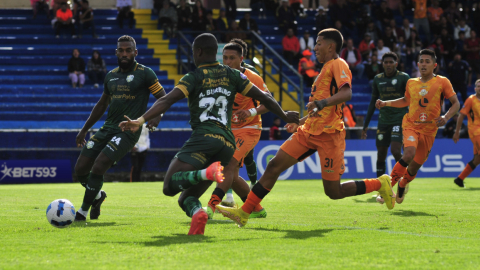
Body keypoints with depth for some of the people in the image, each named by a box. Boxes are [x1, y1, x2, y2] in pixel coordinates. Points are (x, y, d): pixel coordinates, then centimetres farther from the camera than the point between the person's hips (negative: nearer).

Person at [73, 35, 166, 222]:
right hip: (107, 128, 6)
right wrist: (84, 130, 25)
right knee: (80, 169, 0)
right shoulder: (111, 75, 15)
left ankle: (83, 212, -5)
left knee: (98, 167, -21)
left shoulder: (144, 73, -3)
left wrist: (157, 116, -25)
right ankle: (98, 196, 31)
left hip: (127, 131, -6)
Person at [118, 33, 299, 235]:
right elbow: (263, 98, 19)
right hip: (228, 144, 6)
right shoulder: (232, 75, 18)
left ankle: (206, 173, -37)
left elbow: (167, 101, -9)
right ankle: (197, 213, -26)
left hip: (204, 137, -6)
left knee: (170, 186, -13)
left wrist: (141, 120, -15)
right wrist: (285, 116, 33)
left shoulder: (193, 77, 5)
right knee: (185, 198, 10)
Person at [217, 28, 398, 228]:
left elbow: (346, 93, -26)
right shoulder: (326, 68, 22)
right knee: (274, 167, -3)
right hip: (308, 132, 9)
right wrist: (300, 122, 33)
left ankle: (380, 184, 15)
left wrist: (322, 103, -39)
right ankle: (243, 213, -3)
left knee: (334, 192, -6)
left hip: (329, 135, -9)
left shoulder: (338, 64, -7)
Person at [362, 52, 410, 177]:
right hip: (383, 120, 4)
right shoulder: (378, 79, 10)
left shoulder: (404, 77, -3)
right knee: (381, 155, 2)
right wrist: (366, 125, 15)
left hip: (400, 119, -4)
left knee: (395, 150, -18)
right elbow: (373, 102, 16)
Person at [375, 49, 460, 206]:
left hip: (429, 130, 0)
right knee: (409, 153, -30)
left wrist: (446, 117, -19)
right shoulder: (411, 83, 7)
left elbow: (456, 103, -2)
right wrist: (386, 103, 14)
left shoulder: (442, 82, -2)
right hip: (411, 125, 0)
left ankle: (402, 185, 42)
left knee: (414, 166, 7)